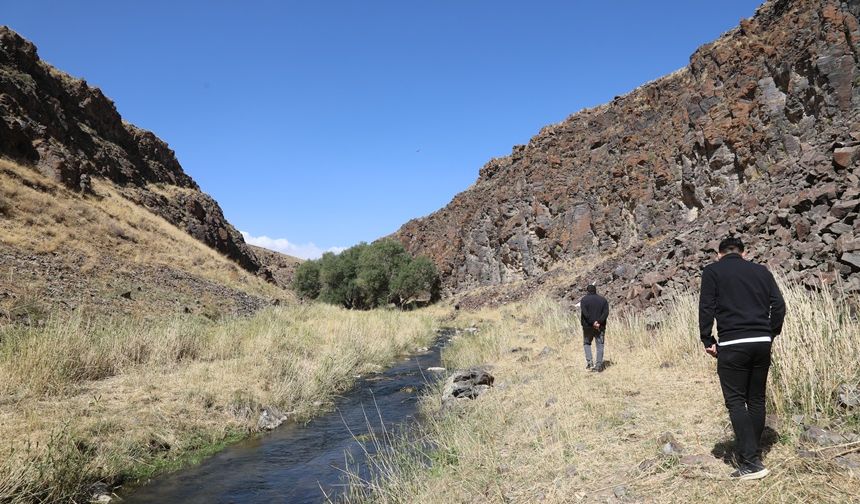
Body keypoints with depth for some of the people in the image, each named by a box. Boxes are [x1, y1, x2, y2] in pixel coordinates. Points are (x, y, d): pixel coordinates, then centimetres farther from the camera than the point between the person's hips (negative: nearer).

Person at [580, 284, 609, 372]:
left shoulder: (584, 300, -2)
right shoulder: (603, 299, 7)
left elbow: (585, 313, -15)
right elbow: (606, 312, -6)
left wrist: (592, 323, -15)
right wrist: (599, 322, -14)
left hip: (588, 326, -1)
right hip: (600, 327, 2)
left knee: (587, 343, 17)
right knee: (600, 346, 6)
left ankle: (589, 361, 2)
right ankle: (599, 366, 3)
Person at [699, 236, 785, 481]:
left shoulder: (712, 271, 3)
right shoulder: (761, 270, 14)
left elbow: (706, 308, -5)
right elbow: (779, 305, 7)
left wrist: (707, 341, 2)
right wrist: (771, 334, 16)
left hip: (732, 345, -4)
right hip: (762, 343, 5)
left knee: (735, 401, 0)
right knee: (756, 400, 14)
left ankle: (750, 462, -6)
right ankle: (751, 453, 23)